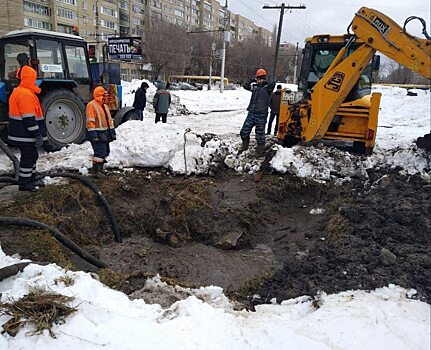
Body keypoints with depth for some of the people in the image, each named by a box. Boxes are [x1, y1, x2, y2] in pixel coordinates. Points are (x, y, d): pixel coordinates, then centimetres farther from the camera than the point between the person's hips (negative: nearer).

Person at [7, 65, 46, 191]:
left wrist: (37, 134, 25)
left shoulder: (19, 92, 16)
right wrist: (38, 135, -22)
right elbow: (29, 118, -24)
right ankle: (24, 183, 8)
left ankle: (31, 180, 29)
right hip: (25, 135, -11)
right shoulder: (25, 94, -19)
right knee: (28, 158, -1)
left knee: (32, 156, 19)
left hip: (24, 134, 11)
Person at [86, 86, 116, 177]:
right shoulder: (92, 105, -12)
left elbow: (109, 119, 21)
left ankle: (100, 168, 28)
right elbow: (90, 121, -17)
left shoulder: (104, 105, 17)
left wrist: (112, 131, 18)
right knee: (100, 152, -11)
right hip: (97, 133, -9)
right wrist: (93, 134, -22)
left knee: (105, 152, 15)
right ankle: (96, 171, -2)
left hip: (105, 133, 9)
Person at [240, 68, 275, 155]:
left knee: (260, 133, 1)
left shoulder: (267, 87, -1)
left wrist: (264, 82, -6)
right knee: (244, 131, 6)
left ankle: (260, 150, 13)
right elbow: (245, 86, 21)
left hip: (261, 114, -5)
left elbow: (273, 84, -21)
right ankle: (244, 146, 27)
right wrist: (252, 80, 11)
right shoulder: (255, 87, 15)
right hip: (251, 113, 6)